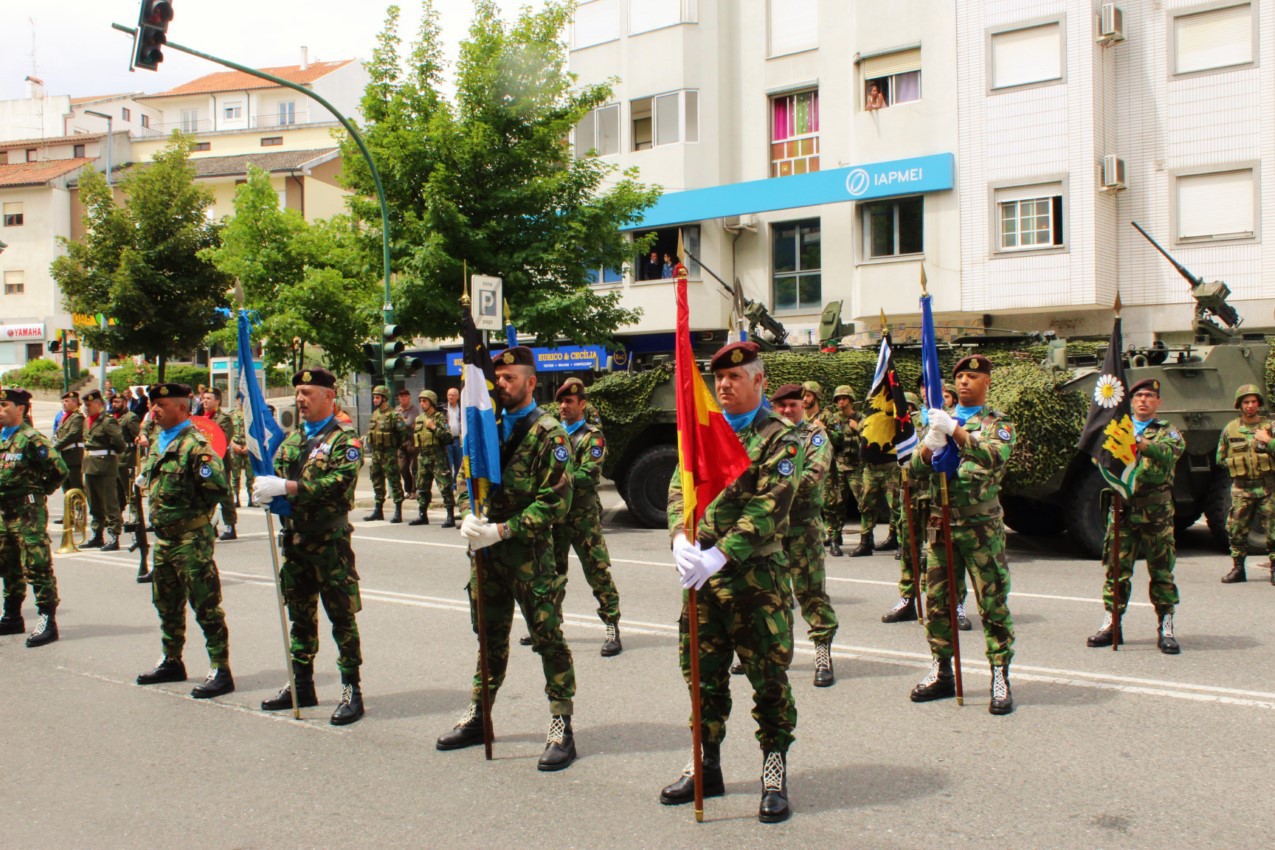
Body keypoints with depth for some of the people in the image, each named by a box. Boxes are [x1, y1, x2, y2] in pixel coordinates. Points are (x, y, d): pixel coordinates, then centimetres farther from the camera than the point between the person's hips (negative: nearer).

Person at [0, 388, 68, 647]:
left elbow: (59, 469, -18)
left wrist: (40, 490, -6)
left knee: (37, 567, -7)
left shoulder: (31, 439, -14)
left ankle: (47, 621, -5)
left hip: (27, 512, -9)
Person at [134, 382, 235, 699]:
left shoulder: (195, 444, -17)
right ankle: (172, 662, 33)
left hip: (191, 539, -9)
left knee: (205, 606, -5)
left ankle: (221, 671, 0)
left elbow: (218, 488, -23)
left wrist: (191, 509, -12)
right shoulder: (158, 441, 11)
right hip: (163, 536, 9)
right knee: (166, 603, 19)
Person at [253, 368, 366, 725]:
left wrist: (286, 487, -26)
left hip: (330, 540, -7)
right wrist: (266, 489, -13)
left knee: (342, 616, -1)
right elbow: (277, 474, 11)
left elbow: (339, 482, -21)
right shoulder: (292, 439, 15)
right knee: (300, 616, 15)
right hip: (294, 538, 7)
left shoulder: (344, 439, -7)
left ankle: (351, 690, 4)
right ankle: (302, 685, 26)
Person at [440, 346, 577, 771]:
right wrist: (469, 518, -7)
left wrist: (502, 530, -20)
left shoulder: (547, 433, -10)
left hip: (530, 554, -7)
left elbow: (556, 501, -15)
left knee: (548, 638, -1)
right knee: (490, 637, 18)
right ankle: (478, 717, 29)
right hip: (487, 551, 7)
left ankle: (561, 729, 5)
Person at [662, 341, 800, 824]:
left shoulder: (778, 438, -5)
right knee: (704, 676, 13)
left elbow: (767, 509, -16)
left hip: (756, 574, -5)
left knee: (769, 679, 3)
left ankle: (774, 775, 14)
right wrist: (681, 540, -16)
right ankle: (708, 767, 26)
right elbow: (679, 488, 4)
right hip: (701, 573, 5)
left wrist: (720, 555, -24)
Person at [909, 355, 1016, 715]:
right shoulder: (940, 419, 15)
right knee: (937, 601, 8)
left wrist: (955, 431, -28)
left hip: (981, 526, -4)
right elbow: (915, 466, 7)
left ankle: (1000, 679, 2)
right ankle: (942, 672, 20)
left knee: (993, 604, -3)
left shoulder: (998, 423, 3)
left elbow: (996, 456, -19)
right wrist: (930, 445, -15)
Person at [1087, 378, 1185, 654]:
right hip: (1122, 506, 2)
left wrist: (1143, 444, -33)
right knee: (1117, 568, 3)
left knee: (1162, 570, 1)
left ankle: (1166, 628, 7)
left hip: (1157, 509, -1)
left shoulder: (1167, 432, 8)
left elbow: (1170, 452, -15)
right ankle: (1111, 623, 12)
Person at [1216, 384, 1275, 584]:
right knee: (1236, 530, 2)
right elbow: (1220, 458, 14)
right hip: (1241, 488, 2)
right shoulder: (1230, 429, 6)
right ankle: (1238, 569, 14)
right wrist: (1238, 464, 4)